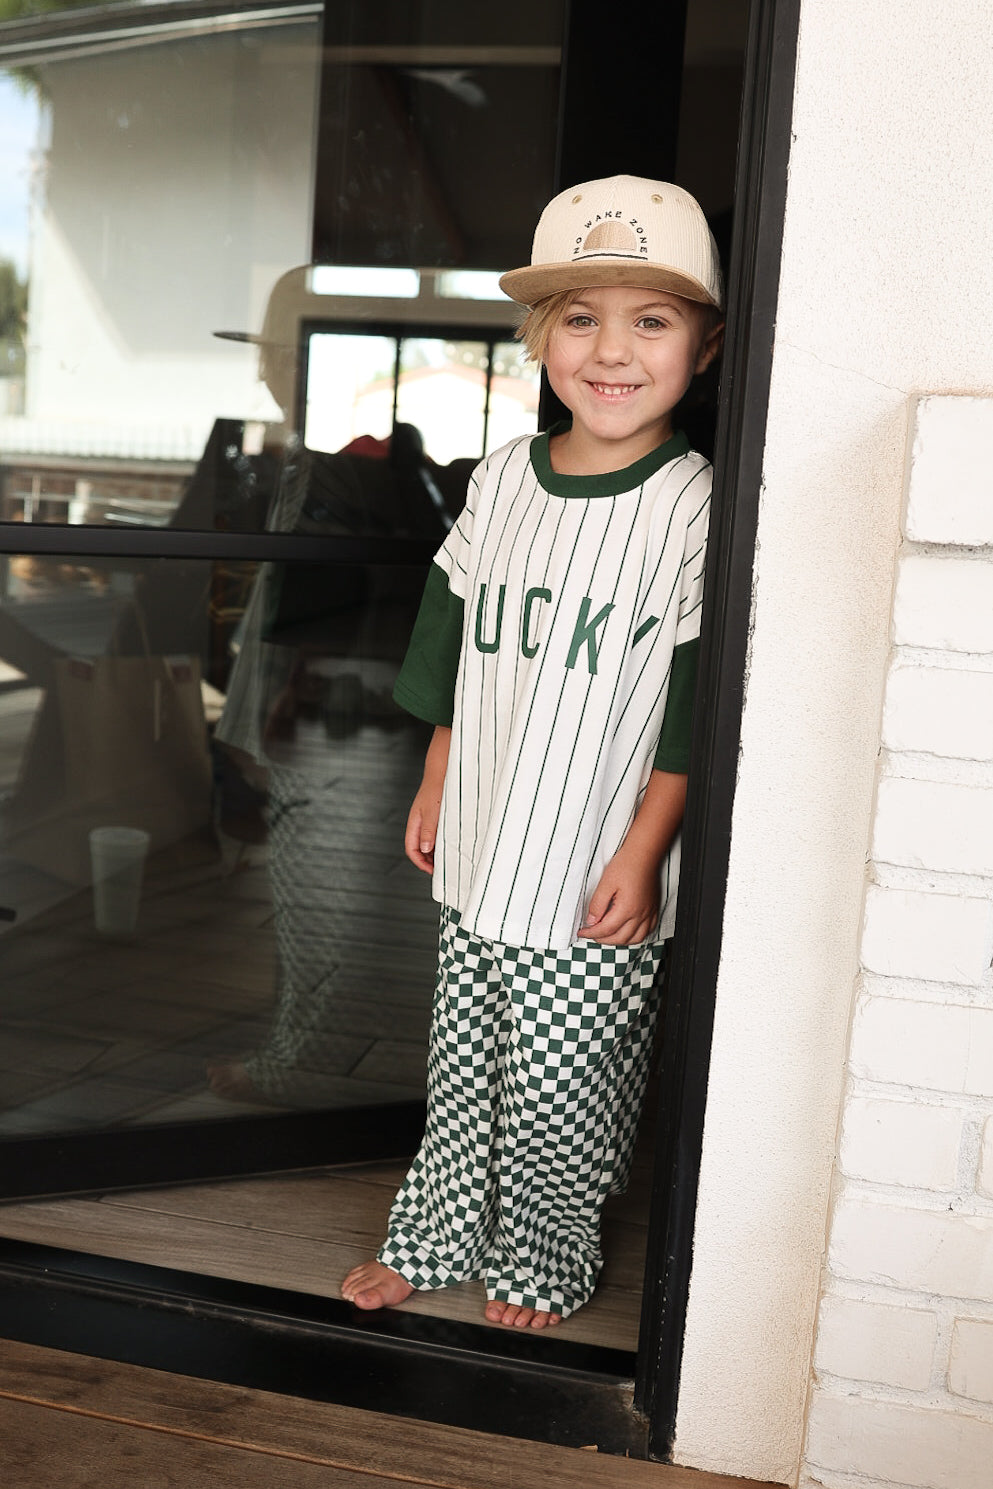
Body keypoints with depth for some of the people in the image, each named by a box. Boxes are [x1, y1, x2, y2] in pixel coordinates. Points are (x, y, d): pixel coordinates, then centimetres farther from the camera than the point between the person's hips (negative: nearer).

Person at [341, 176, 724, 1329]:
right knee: (461, 1066, 20)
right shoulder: (501, 479, 3)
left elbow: (693, 713, -13)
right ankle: (434, 1238, 41)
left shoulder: (692, 507, -14)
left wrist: (642, 857, -13)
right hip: (479, 856, 5)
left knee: (557, 1091, 9)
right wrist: (434, 790, 13)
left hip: (593, 883, -5)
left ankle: (544, 1263, 35)